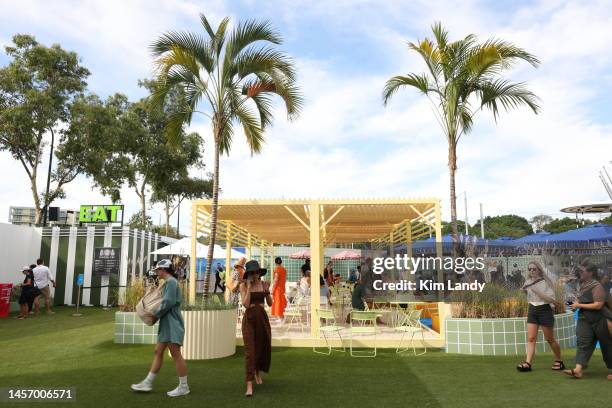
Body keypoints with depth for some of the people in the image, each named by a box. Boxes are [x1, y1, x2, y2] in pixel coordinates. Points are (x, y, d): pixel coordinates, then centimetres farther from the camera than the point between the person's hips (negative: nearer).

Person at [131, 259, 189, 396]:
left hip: (173, 324, -10)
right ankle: (147, 383, 20)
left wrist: (156, 314, -9)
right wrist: (157, 314, 9)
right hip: (166, 324, 10)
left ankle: (183, 387, 3)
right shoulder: (168, 282, 18)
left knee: (175, 354, -5)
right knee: (158, 351, 13)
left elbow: (168, 302, -20)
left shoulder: (171, 281, -13)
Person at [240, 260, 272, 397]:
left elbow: (270, 303, 2)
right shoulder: (243, 285, -6)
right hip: (249, 318, -3)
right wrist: (249, 287, -19)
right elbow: (245, 304, -16)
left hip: (262, 317, 3)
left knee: (263, 347, 15)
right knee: (250, 351, -9)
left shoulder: (263, 284, 1)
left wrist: (267, 291, -15)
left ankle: (258, 372, 44)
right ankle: (249, 385, -6)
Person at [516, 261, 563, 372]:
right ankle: (527, 363, -12)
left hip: (545, 310, -4)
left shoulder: (545, 282, -10)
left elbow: (551, 299, -18)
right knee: (531, 338, -5)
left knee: (550, 339, 8)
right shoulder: (528, 282, 6)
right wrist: (525, 291, 3)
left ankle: (559, 361, 29)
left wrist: (537, 291, -24)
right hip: (532, 310, 4)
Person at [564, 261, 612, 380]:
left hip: (599, 320, -7)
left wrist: (579, 305, -20)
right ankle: (578, 369, -14)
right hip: (585, 319, 7)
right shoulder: (581, 285, 8)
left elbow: (598, 305, -24)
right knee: (582, 342, -6)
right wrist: (575, 304, 4)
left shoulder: (597, 286, -17)